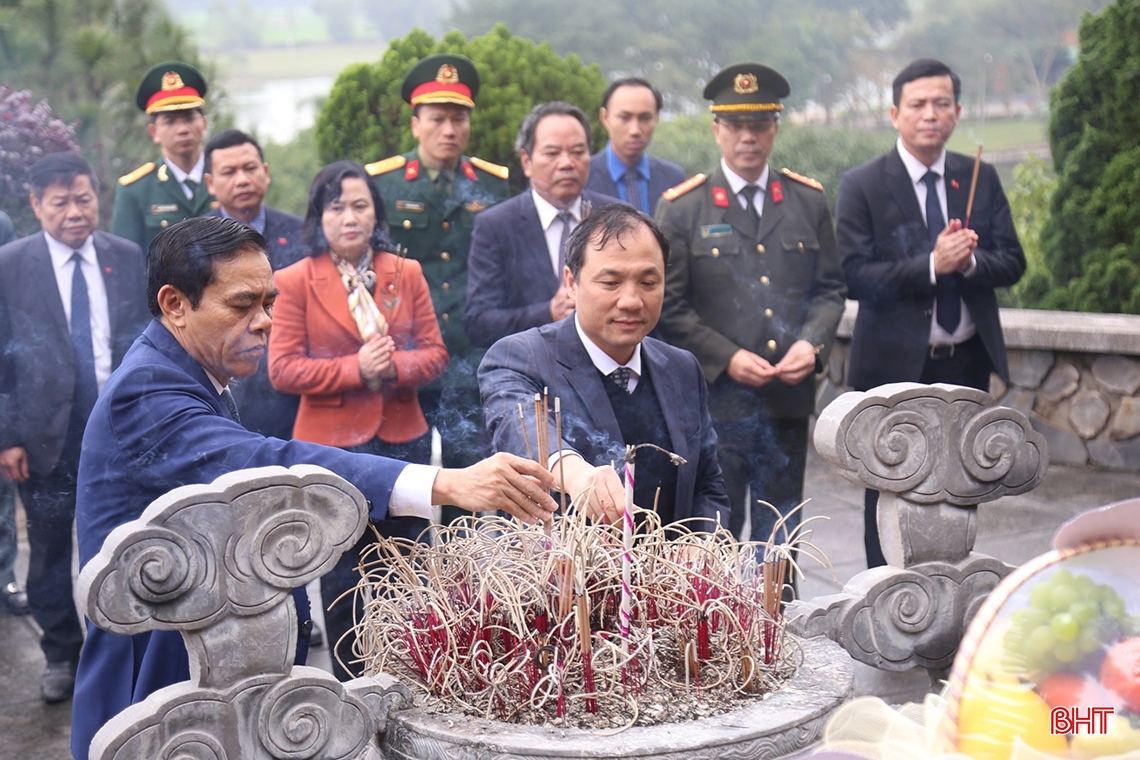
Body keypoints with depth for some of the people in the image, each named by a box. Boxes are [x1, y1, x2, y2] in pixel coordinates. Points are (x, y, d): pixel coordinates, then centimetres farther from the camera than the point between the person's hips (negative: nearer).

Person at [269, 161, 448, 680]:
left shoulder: (406, 274, 8)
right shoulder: (295, 282, -1)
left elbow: (435, 353, 7)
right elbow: (282, 369, -6)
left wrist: (395, 365, -14)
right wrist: (354, 369, -17)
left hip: (404, 439, 3)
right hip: (332, 442, -3)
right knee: (343, 577, 5)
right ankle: (351, 688, 19)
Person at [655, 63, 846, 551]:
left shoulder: (809, 202, 11)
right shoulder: (681, 209, 1)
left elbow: (830, 289, 13)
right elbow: (669, 307, -2)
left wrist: (812, 344, -6)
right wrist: (728, 358, -12)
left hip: (789, 401, 3)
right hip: (715, 401, -3)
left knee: (780, 541, 10)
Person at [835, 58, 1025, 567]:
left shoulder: (981, 179, 6)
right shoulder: (862, 186, -7)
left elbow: (1012, 263, 2)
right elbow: (855, 277, -15)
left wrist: (971, 260, -19)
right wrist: (931, 265, -25)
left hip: (967, 361, 4)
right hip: (896, 366, -4)